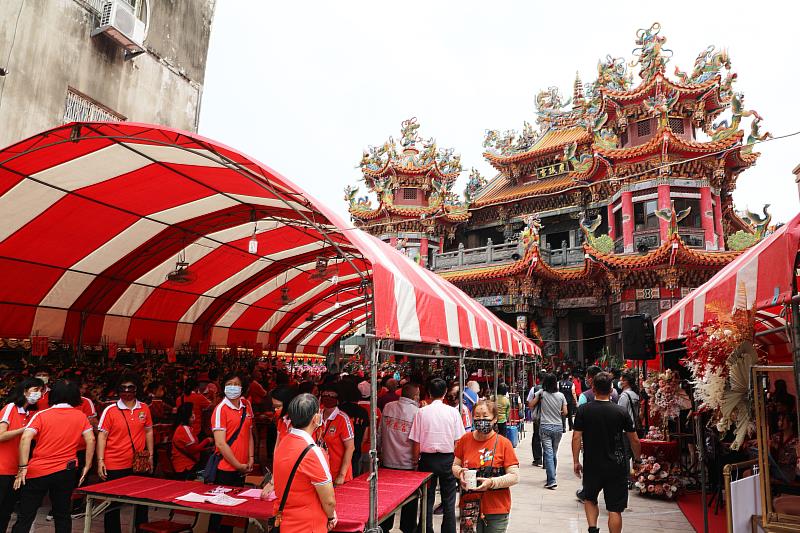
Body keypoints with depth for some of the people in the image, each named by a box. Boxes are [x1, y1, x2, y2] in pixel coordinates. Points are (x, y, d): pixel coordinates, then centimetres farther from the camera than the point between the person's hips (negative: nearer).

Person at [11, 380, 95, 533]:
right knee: (62, 515, 15)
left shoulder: (41, 415, -3)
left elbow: (25, 438, -15)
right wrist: (87, 466, 5)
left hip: (38, 471, -2)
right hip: (66, 472, 2)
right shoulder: (80, 416, 2)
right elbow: (90, 440, -2)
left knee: (25, 517, 8)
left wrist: (23, 467, -12)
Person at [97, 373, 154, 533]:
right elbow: (102, 436, -6)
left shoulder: (144, 409, 2)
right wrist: (100, 461, -12)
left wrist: (150, 455, 8)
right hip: (114, 465, -3)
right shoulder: (110, 410, -7)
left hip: (138, 464, 3)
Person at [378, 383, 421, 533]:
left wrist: (381, 451, 16)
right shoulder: (417, 412, -15)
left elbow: (380, 432, 4)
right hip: (408, 464, -3)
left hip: (388, 461, 4)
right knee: (409, 499, 15)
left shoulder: (388, 407, -3)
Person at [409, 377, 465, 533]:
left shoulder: (421, 412, -8)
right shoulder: (452, 411, -7)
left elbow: (416, 442, -6)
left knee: (427, 499, 12)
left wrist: (416, 461, 6)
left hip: (427, 458, 0)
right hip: (448, 458, 0)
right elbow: (457, 441, -5)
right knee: (448, 500, 12)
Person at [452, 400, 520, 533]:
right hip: (469, 506, 2)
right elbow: (455, 466, 10)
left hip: (497, 509, -2)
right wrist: (460, 472, -12)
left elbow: (515, 477, -10)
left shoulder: (504, 443, -9)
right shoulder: (465, 439, 0)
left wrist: (492, 483, -23)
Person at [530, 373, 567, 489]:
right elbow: (565, 412, 3)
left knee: (548, 453, -4)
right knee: (554, 453, 17)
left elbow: (531, 405, 1)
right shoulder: (561, 395, -1)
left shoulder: (541, 393, -6)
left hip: (545, 427, -3)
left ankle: (551, 481, -11)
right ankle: (552, 476, 30)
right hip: (558, 427, 3)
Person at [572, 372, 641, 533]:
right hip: (616, 467, 0)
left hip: (591, 466, 0)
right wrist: (637, 458, 19)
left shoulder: (583, 410, -8)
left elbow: (576, 437, -10)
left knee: (590, 499, 22)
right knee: (615, 509, 8)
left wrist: (575, 461, 1)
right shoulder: (621, 412, -6)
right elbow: (634, 440, 1)